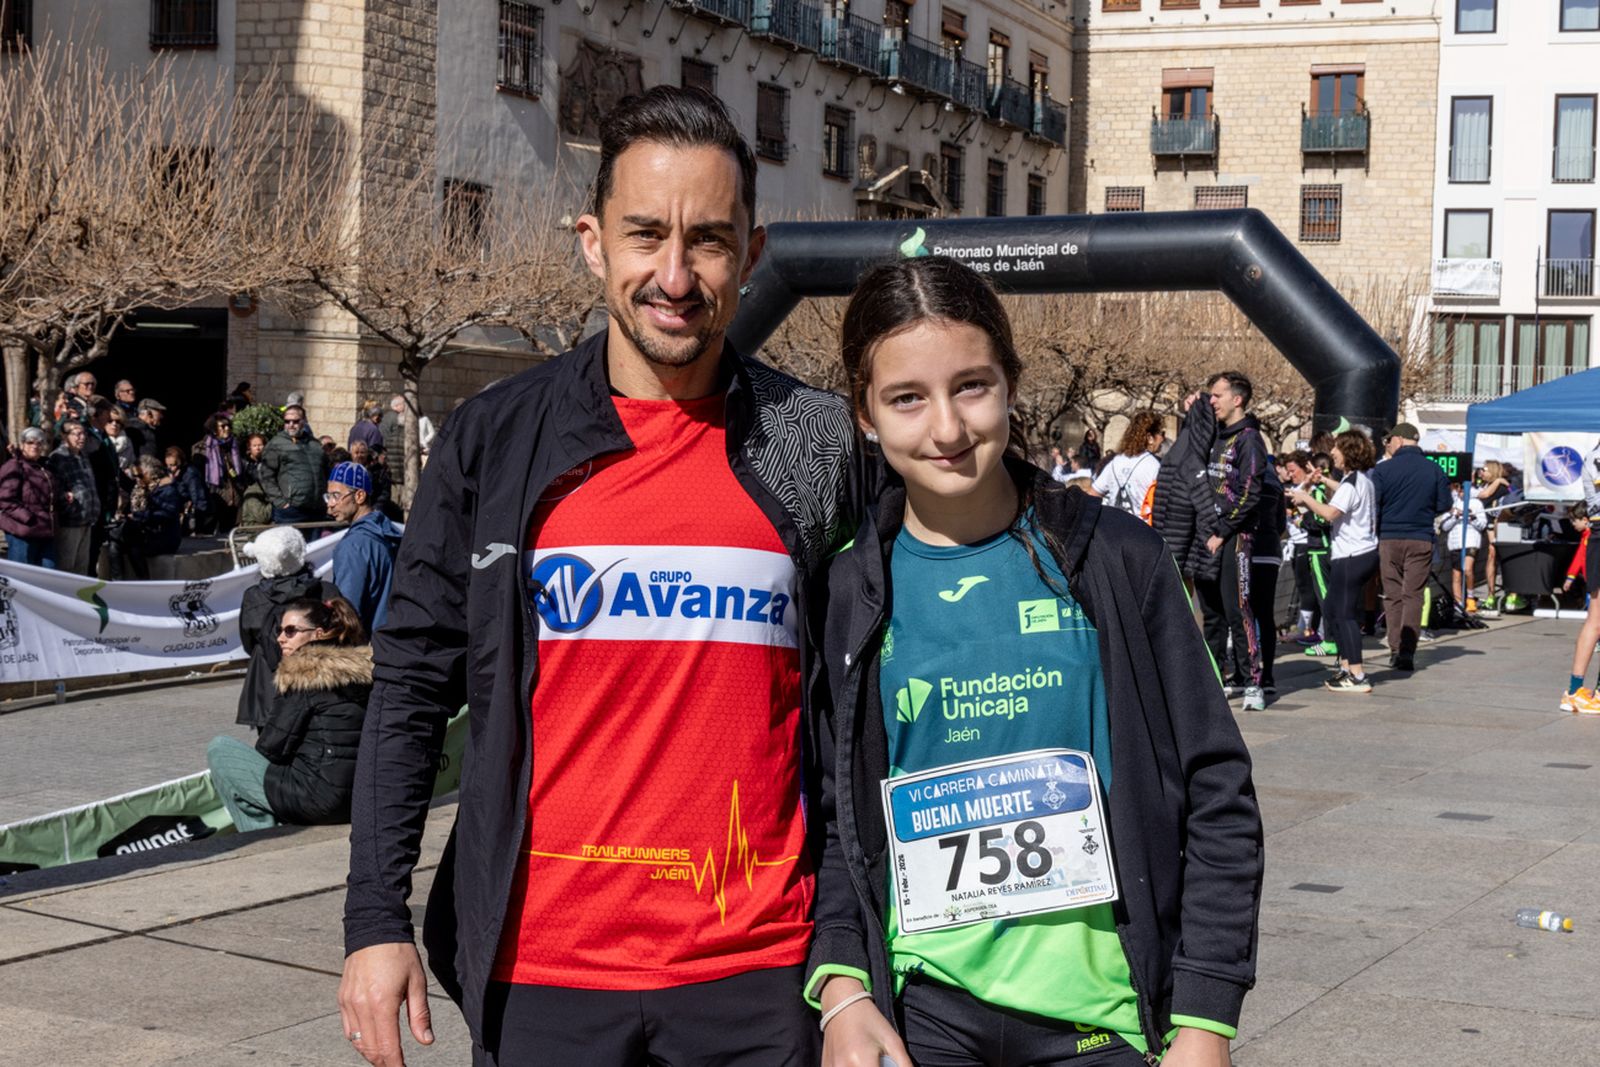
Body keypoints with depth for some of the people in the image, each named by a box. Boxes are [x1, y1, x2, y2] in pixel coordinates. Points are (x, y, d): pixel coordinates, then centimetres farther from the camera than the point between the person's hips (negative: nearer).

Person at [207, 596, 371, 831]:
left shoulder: (303, 674, -12)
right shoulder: (359, 668, 9)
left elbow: (273, 747, -9)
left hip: (320, 799, -8)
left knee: (219, 749, 6)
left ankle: (261, 834, 2)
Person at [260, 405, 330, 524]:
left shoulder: (316, 445, 19)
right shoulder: (275, 445, 2)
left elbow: (326, 474, 25)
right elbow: (266, 476, -4)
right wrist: (280, 501, -11)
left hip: (316, 511, 5)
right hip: (289, 511, -5)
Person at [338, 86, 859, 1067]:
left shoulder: (819, 443, 0)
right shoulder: (495, 439, 0)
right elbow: (412, 689, 3)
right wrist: (378, 919, -2)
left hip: (756, 976, 0)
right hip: (540, 972, 1)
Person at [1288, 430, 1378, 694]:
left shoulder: (1352, 483, -16)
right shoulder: (1364, 479, 14)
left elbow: (1330, 513, -27)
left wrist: (1306, 498, -14)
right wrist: (1328, 483, 33)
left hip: (1351, 557, -10)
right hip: (1365, 552, 10)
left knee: (1345, 614, -7)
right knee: (1332, 609, 16)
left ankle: (1357, 676, -8)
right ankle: (1346, 667, 20)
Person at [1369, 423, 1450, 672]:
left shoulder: (1383, 469, -5)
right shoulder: (1434, 469, 0)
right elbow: (1444, 505, 3)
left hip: (1389, 538, -1)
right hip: (1422, 539, 1)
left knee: (1393, 595, 9)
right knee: (1413, 595, 2)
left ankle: (1395, 649, 8)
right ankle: (1407, 652, -7)